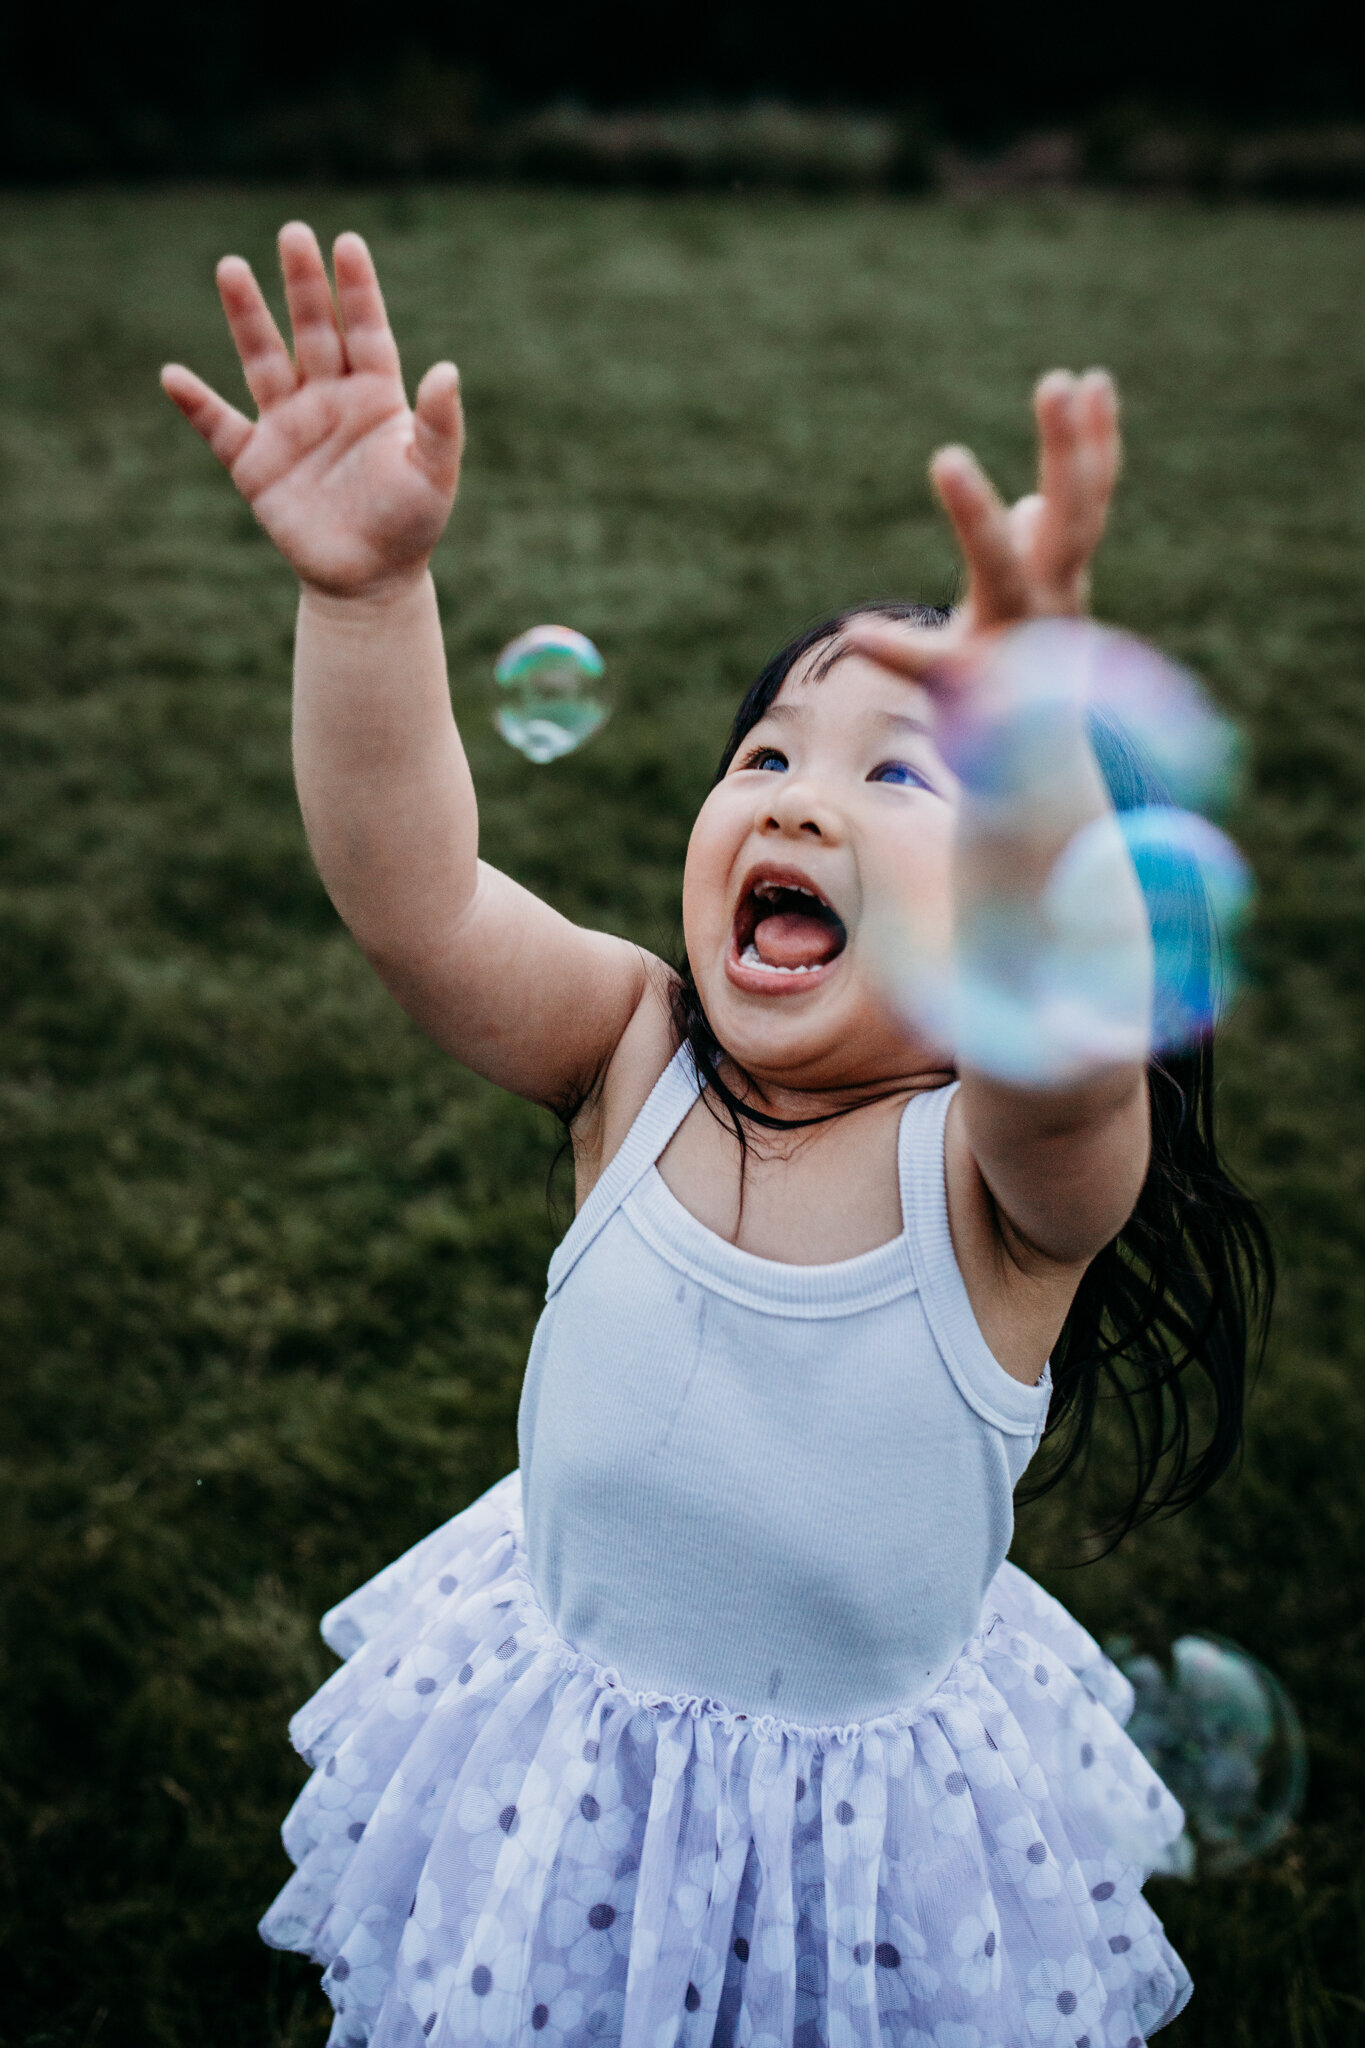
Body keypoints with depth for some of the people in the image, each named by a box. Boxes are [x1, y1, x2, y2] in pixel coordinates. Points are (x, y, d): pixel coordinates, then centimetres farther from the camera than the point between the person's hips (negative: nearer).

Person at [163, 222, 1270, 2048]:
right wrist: (369, 592, -43)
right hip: (555, 1765, 3)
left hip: (877, 1808, -2)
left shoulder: (1009, 1161, -24)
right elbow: (408, 894, -30)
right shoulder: (639, 1064, -15)